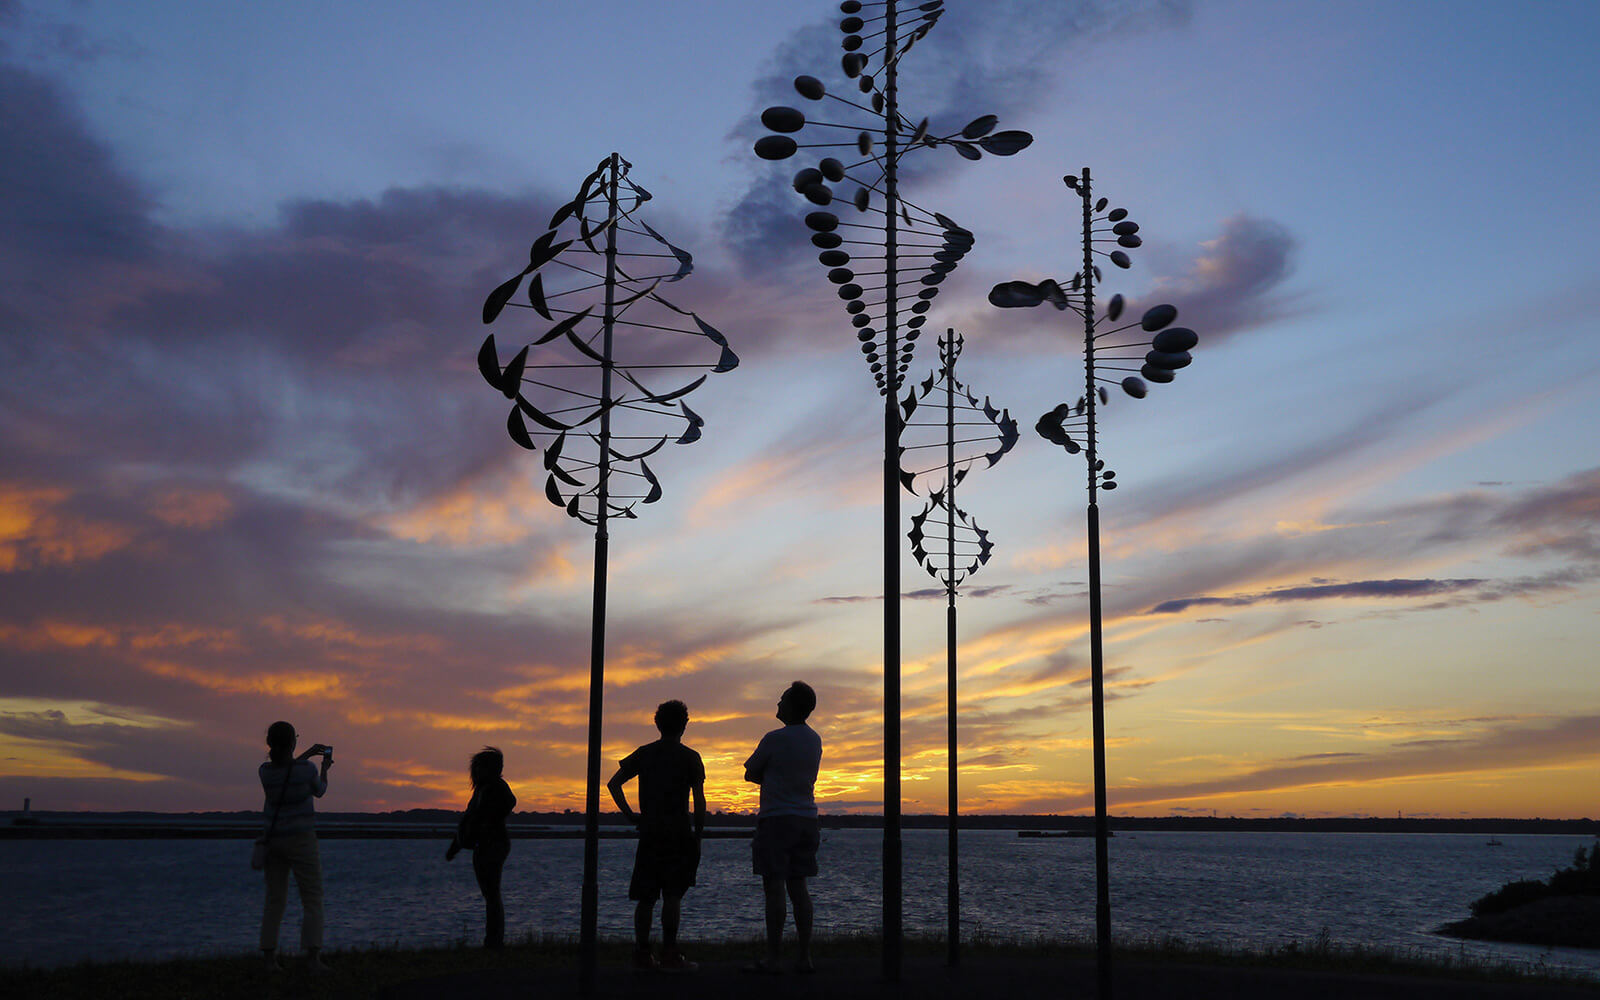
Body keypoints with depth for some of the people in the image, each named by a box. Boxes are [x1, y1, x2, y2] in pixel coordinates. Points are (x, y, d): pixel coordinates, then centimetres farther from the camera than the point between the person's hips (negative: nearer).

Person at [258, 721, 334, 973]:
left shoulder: (264, 770, -4)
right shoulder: (307, 769, -15)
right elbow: (319, 791, 7)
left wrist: (307, 754, 28)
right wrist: (325, 768, 24)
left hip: (274, 841, 4)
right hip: (301, 840, -4)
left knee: (274, 901, 11)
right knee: (312, 900, 0)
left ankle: (269, 958, 6)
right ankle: (313, 957, -11)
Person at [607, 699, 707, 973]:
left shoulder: (643, 753, 10)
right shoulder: (690, 757, -1)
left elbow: (614, 783, 6)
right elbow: (699, 801, -5)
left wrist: (630, 816, 8)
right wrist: (698, 833, 2)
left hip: (649, 834, 4)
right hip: (679, 834, -3)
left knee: (645, 896, 8)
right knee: (673, 894, -4)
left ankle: (642, 953, 8)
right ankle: (670, 955, -7)